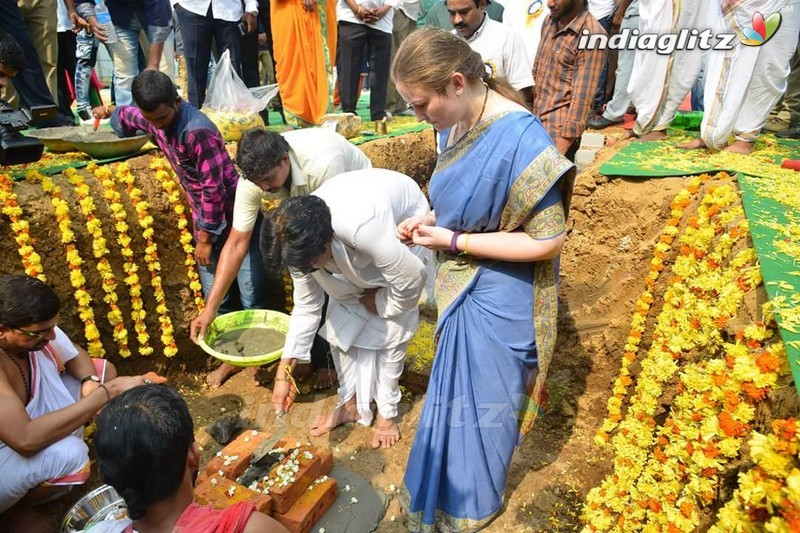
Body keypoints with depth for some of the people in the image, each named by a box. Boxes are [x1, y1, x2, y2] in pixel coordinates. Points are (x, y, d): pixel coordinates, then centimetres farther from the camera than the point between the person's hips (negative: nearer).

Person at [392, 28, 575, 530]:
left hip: (496, 300, -8)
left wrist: (454, 241, -23)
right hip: (463, 287, 8)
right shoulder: (461, 122, -4)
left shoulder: (519, 140, -29)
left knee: (478, 403, 14)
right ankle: (451, 490, 54)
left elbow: (548, 241, -25)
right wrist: (431, 219, -6)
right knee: (455, 390, 25)